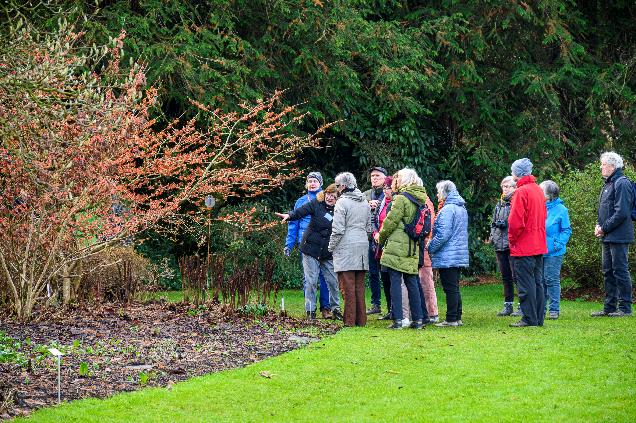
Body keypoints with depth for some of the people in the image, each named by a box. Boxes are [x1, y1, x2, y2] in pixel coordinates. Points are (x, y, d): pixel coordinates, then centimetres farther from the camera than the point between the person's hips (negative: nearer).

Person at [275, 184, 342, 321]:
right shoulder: (316, 204, -3)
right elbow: (302, 211, -17)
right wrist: (289, 215, -36)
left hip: (328, 253, 2)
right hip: (311, 248, -2)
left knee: (333, 281, 4)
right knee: (311, 281, -1)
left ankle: (335, 308, 21)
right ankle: (310, 311, 8)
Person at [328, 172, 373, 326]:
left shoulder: (342, 202, -10)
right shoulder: (365, 202, 12)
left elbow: (338, 229, -13)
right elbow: (369, 228, 17)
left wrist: (331, 246, -1)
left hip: (346, 248, -7)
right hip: (362, 246, 7)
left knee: (348, 286, -5)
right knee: (360, 286, 10)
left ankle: (350, 320, -6)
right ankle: (361, 319, 11)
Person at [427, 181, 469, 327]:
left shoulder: (447, 209, -16)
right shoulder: (462, 209, 14)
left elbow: (443, 234, -21)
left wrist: (430, 248, -8)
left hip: (447, 256, -9)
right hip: (460, 255, 9)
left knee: (450, 288, -6)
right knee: (455, 287, 14)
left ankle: (451, 319, -4)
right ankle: (457, 317, 17)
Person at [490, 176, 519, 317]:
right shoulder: (499, 204, 19)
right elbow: (493, 223, 27)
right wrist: (492, 236, 12)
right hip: (500, 246, 8)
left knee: (516, 276, -7)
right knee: (506, 277, 12)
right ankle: (508, 306, 18)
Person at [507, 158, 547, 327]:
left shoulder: (521, 192, -15)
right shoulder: (538, 190, 11)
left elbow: (516, 221, -19)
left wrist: (511, 239, -4)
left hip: (523, 248, -8)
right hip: (539, 245, 9)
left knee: (525, 284, -4)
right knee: (537, 282, 12)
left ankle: (529, 318, -3)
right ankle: (539, 318, 15)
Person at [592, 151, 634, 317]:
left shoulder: (621, 184, -14)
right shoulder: (608, 184, 16)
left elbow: (621, 213, -21)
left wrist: (604, 228, -15)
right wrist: (599, 225, 6)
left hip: (618, 237, -10)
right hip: (608, 238, 10)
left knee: (620, 271, -5)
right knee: (608, 272, 13)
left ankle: (625, 308, 0)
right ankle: (609, 307, 19)